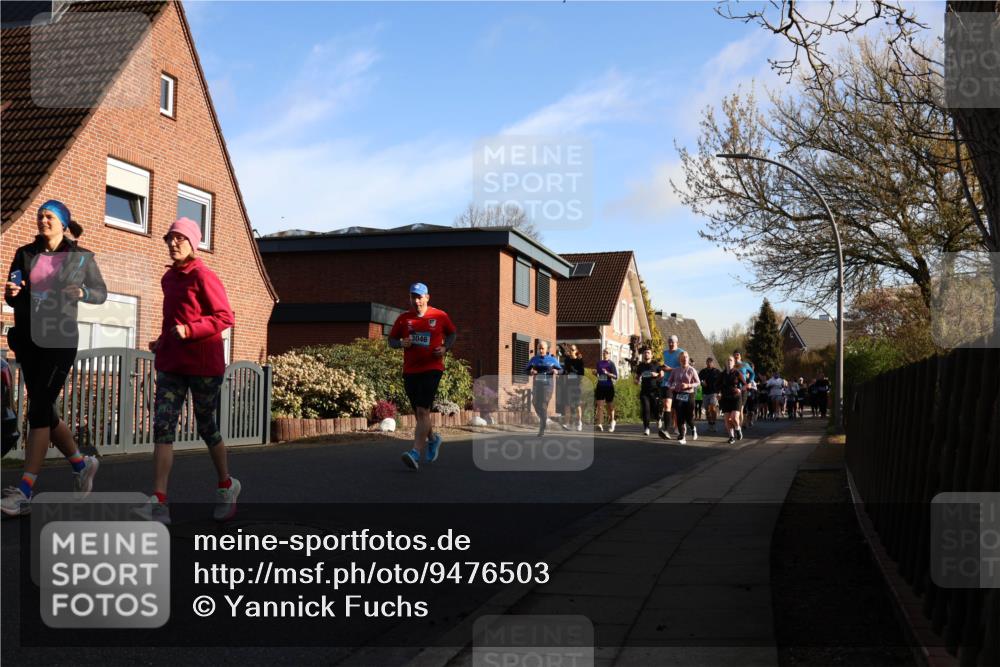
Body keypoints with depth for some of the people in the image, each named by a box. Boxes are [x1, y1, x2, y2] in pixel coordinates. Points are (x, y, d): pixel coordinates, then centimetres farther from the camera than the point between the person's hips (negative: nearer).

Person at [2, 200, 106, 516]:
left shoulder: (81, 257, 1)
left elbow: (101, 293, 7)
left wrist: (81, 293, -14)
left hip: (60, 340, -5)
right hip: (28, 339, 5)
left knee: (38, 409, -12)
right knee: (45, 411, 9)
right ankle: (82, 464, 30)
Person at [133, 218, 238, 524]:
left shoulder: (203, 277, -9)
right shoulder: (168, 278, 14)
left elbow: (226, 317, -12)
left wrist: (189, 330, -22)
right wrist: (163, 341, 13)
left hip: (203, 365, -6)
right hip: (171, 363, 6)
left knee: (206, 427, 7)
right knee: (162, 426, -8)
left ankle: (226, 485, 31)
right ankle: (159, 503, -14)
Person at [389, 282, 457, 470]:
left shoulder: (440, 316, 1)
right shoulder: (403, 319, 5)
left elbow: (452, 333, 16)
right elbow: (391, 340, 13)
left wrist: (445, 348, -3)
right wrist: (401, 343, -10)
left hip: (432, 369, -4)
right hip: (410, 370, 4)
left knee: (423, 410, -17)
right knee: (419, 413, 14)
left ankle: (416, 453, -24)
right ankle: (433, 439, 42)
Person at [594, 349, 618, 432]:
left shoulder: (611, 364, -4)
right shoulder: (599, 363, 10)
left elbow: (616, 377, -8)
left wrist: (608, 373, -22)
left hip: (609, 387, -3)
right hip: (600, 387, 3)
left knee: (610, 406, 9)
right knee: (599, 406, -8)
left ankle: (612, 421, 30)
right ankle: (600, 424, -13)